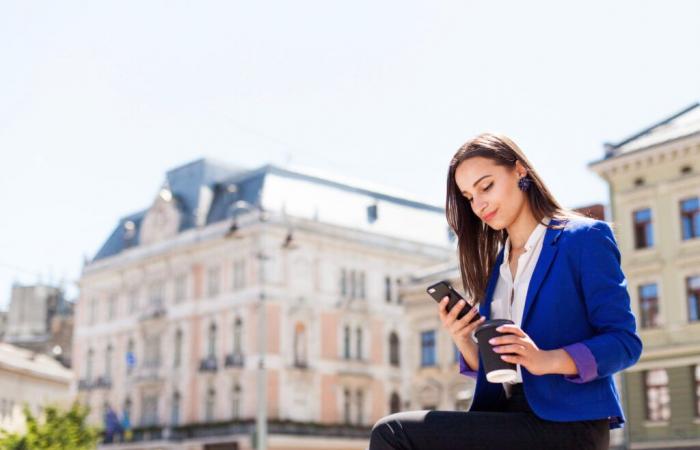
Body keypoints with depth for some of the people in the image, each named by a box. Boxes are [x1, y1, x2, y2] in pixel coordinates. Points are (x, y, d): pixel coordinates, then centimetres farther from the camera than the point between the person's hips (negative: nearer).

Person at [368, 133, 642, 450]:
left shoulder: (585, 238, 0)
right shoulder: (496, 264, 20)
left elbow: (624, 341, -7)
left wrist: (547, 360, -24)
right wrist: (463, 340, -3)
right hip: (509, 416, 7)